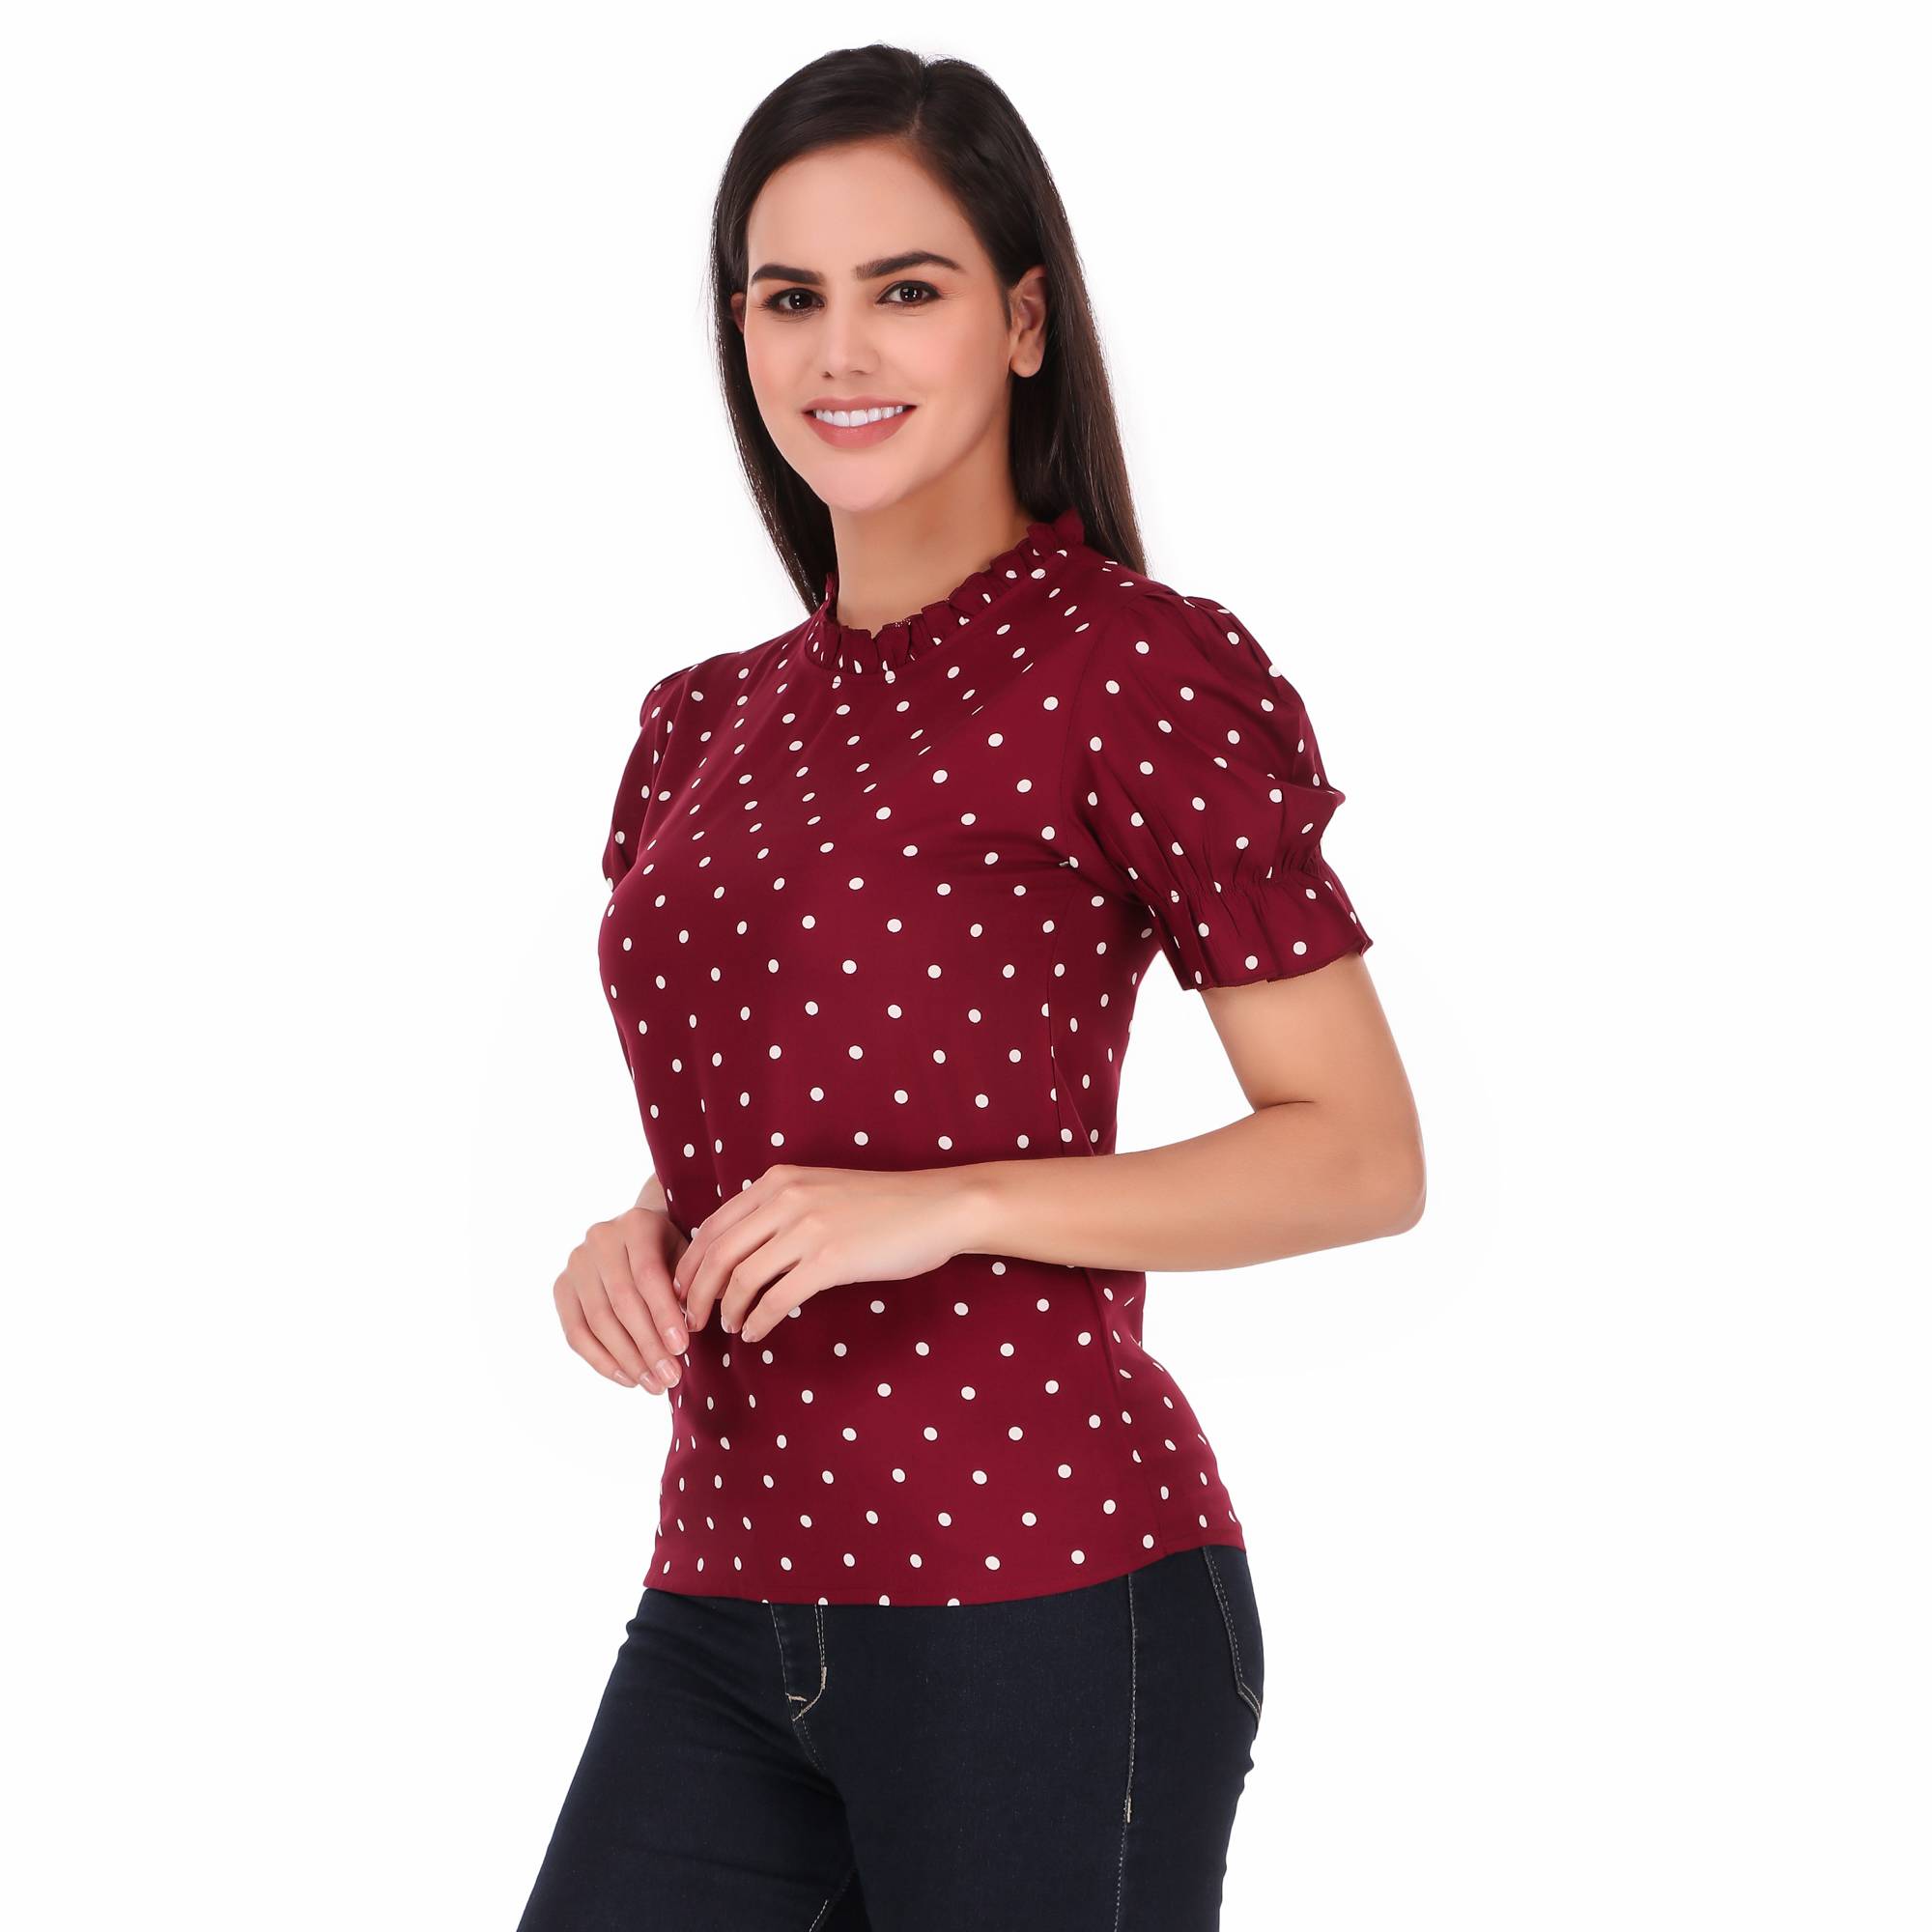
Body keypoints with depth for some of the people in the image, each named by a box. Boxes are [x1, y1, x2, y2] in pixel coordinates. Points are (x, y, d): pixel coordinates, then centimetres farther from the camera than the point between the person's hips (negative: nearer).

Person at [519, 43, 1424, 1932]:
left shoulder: (1147, 671, -6)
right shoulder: (701, 722, 13)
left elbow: (1362, 1156, -8)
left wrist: (946, 1206, -17)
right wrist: (638, 1240, 2)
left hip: (1037, 1595, -5)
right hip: (722, 1596, 6)